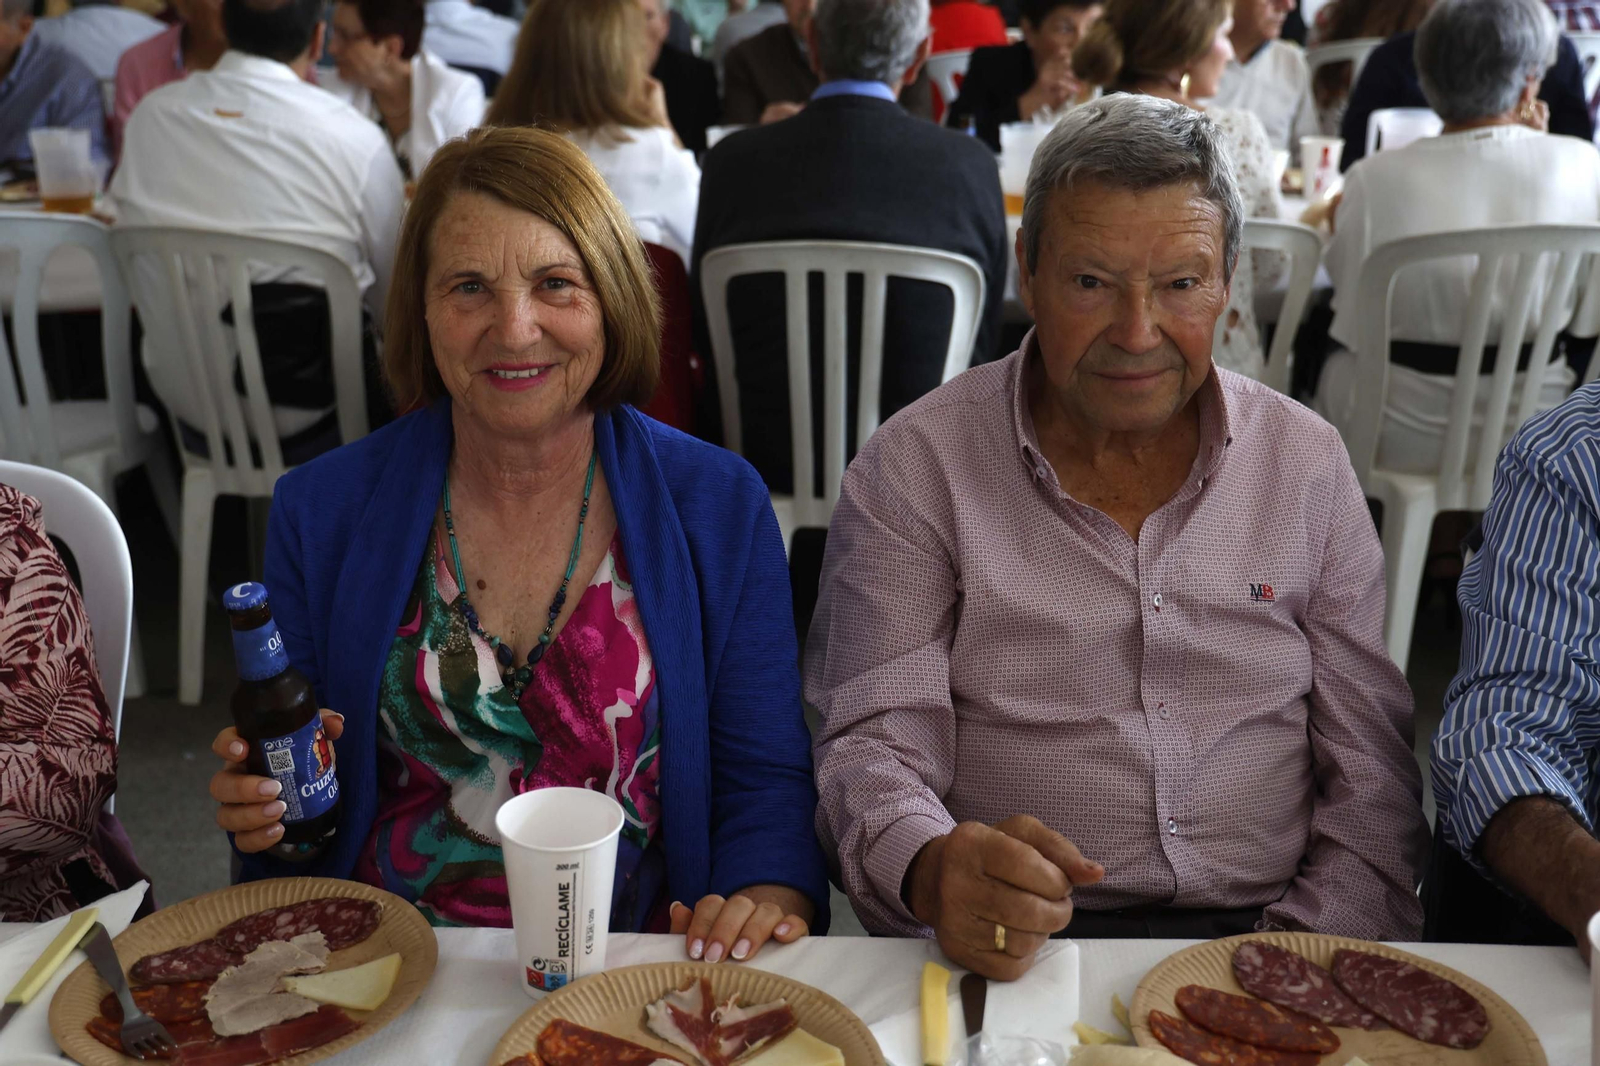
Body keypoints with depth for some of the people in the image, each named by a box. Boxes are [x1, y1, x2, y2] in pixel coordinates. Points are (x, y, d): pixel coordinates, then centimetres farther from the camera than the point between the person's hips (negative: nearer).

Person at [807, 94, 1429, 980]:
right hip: (1010, 953, -2)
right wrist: (935, 867, -25)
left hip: (1263, 942, 3)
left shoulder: (1308, 465, 8)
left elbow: (1371, 771, 9)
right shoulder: (913, 471, 0)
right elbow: (873, 742, -3)